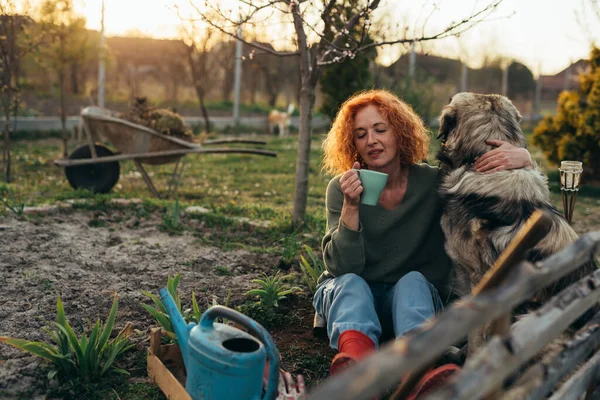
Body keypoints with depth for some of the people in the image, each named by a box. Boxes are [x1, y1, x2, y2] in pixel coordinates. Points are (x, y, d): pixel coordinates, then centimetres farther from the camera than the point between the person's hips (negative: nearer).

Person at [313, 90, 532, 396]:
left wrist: (524, 158, -26)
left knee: (412, 280, -31)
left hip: (417, 296, 1)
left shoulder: (435, 183, -7)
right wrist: (351, 206, -29)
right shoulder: (341, 188, -8)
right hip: (348, 292, 0)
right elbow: (344, 267, -16)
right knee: (351, 284, -32)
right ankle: (355, 356, -65)